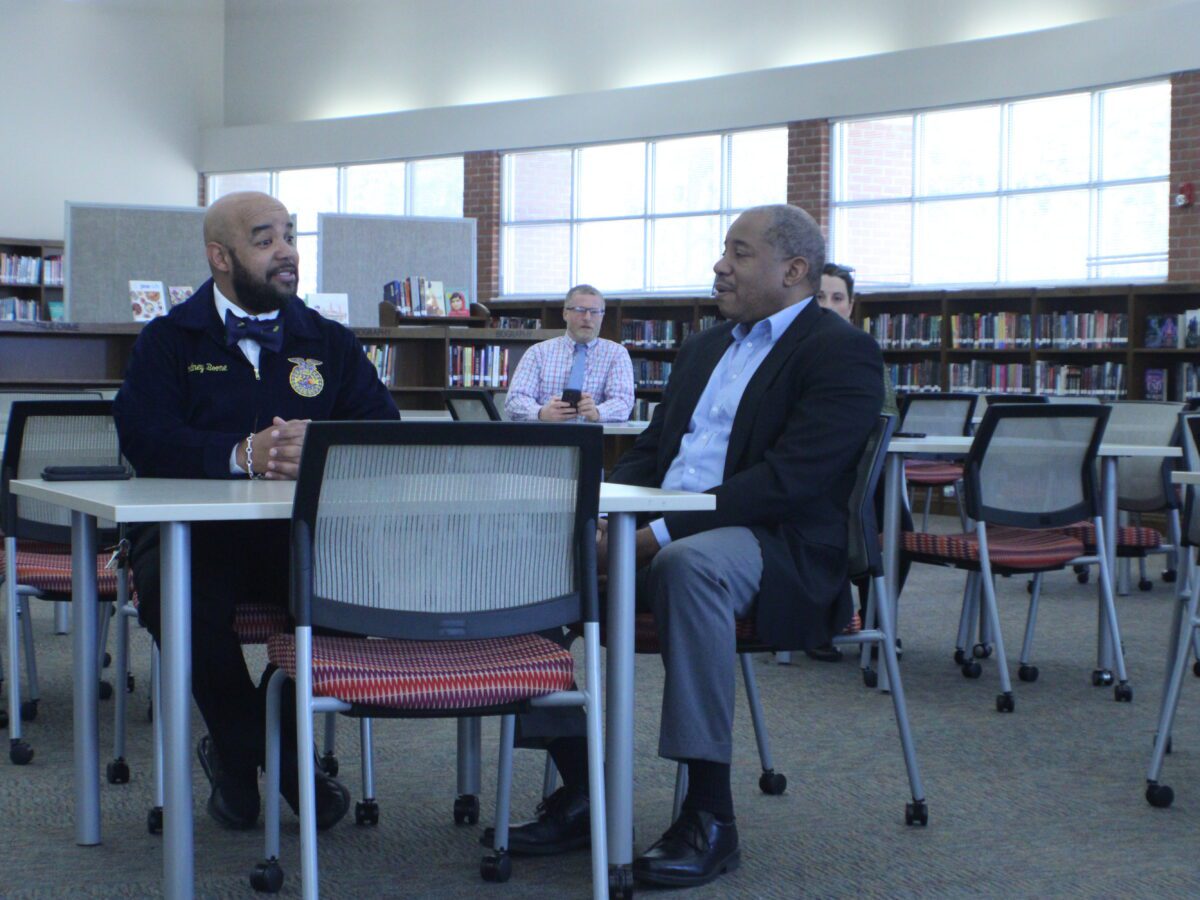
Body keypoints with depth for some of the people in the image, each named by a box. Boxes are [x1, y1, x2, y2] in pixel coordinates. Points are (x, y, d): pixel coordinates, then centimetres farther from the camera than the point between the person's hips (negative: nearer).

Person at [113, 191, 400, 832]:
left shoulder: (329, 343, 17)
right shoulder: (169, 341, 10)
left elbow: (384, 431, 2)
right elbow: (143, 437, -8)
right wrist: (243, 454, -24)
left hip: (304, 533, 2)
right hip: (195, 531, -2)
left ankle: (240, 750, -5)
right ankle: (280, 759, -8)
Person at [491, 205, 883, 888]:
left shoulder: (841, 352, -5)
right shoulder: (706, 347, 23)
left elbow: (791, 479, -18)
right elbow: (651, 449, 21)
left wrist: (665, 532, -24)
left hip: (777, 547, -8)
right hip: (659, 532, 8)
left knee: (690, 564, -40)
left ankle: (711, 817, -31)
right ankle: (580, 792, -7)